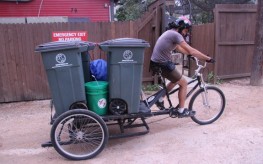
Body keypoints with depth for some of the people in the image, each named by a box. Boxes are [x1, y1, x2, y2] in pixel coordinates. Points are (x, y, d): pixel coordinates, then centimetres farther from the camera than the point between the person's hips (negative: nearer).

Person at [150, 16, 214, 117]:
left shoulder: (170, 33, 17)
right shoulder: (175, 34, -14)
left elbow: (180, 49, 26)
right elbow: (190, 50, -16)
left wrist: (191, 54, 25)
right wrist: (208, 58, -11)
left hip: (157, 63, 10)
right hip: (163, 65, -10)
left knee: (176, 80, 26)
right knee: (183, 83, 4)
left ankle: (160, 100, 28)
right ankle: (181, 111, 12)